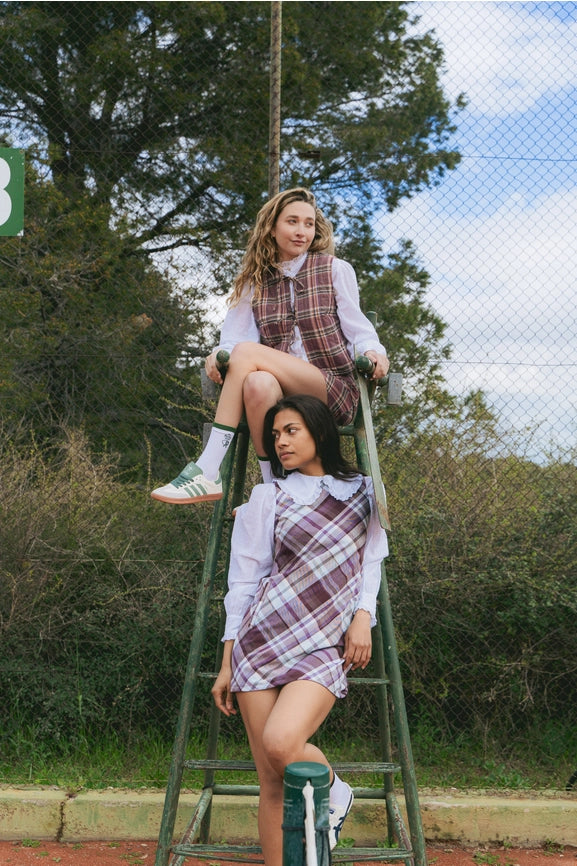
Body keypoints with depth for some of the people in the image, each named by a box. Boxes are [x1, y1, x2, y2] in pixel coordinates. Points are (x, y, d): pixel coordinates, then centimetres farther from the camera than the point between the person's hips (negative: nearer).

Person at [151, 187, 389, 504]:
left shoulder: (336, 270, 12)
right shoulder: (255, 282, 18)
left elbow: (356, 327, 6)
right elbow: (234, 334, 7)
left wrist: (372, 350, -17)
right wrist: (219, 355, -17)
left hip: (334, 390, -2)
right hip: (279, 392, 2)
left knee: (247, 352, -26)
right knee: (257, 383, -35)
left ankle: (209, 471, -31)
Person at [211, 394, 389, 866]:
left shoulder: (363, 492, 14)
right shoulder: (268, 497, 10)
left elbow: (371, 560, 15)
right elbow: (243, 581, 9)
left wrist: (363, 616, -5)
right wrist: (227, 664, 6)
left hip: (325, 645, -1)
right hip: (262, 638, 1)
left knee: (281, 743, -25)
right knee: (272, 783, -3)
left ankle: (334, 791, 4)